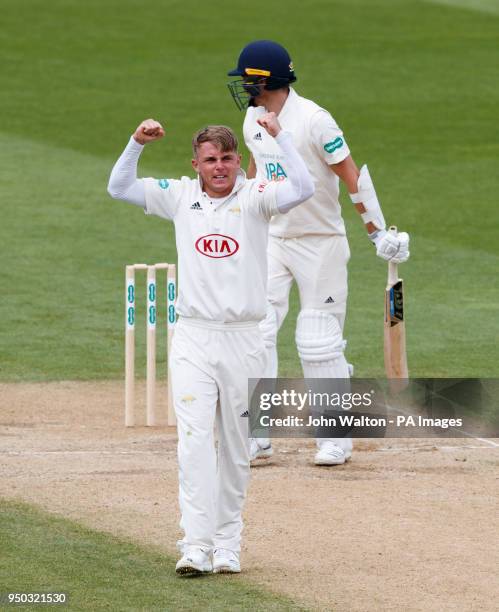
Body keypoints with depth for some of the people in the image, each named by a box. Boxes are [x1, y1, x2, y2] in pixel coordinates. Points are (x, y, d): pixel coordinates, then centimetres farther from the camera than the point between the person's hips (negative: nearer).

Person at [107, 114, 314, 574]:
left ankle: (227, 546, 16)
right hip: (193, 338, 0)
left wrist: (278, 135, -21)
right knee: (194, 440, -11)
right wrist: (138, 143, -6)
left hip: (244, 341, 0)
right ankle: (196, 548, -17)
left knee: (236, 449, 6)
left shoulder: (255, 198, 0)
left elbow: (303, 188, -17)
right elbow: (119, 187, 8)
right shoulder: (181, 196, 7)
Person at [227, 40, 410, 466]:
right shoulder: (254, 118, 4)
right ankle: (256, 438, 2)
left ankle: (336, 438, 12)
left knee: (320, 342, -2)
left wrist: (379, 233, -18)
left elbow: (351, 175, -17)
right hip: (270, 240, 6)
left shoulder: (313, 120, -19)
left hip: (320, 243, -6)